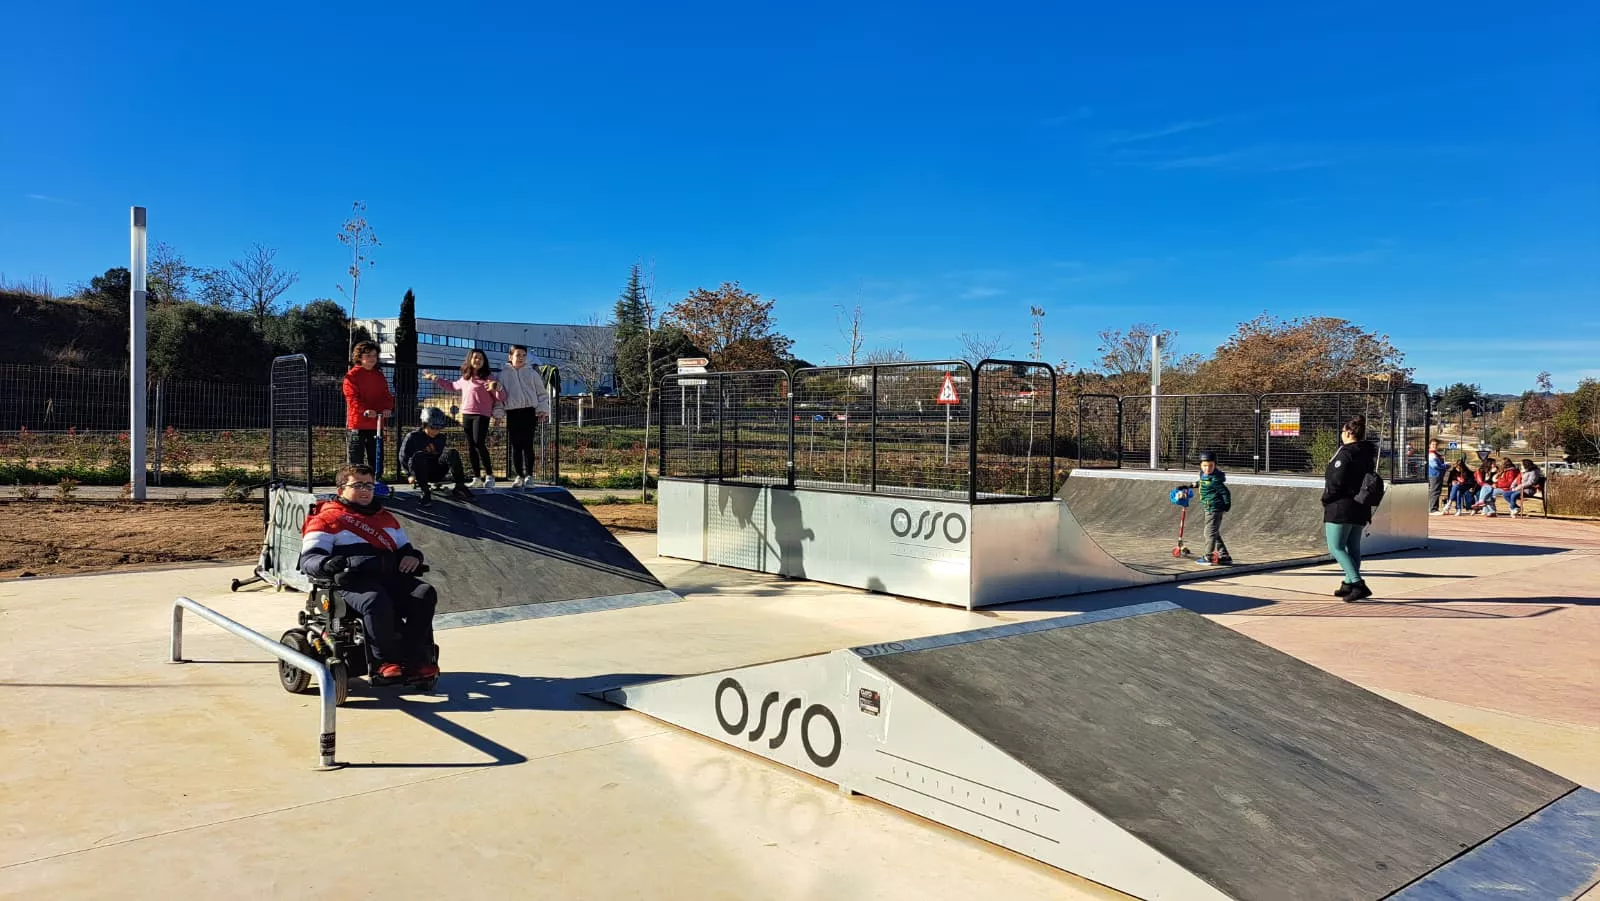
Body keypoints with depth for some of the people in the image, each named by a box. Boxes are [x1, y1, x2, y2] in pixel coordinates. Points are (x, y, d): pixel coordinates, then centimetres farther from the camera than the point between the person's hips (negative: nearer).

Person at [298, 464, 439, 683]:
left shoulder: (386, 518, 32)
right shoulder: (327, 519, 14)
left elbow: (404, 548, 38)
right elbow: (308, 558, 3)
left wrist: (412, 556, 11)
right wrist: (327, 564, -22)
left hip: (389, 576, 6)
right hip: (351, 580, -5)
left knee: (425, 594, -24)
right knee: (376, 602, -39)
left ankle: (414, 661, -25)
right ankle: (385, 663, -27)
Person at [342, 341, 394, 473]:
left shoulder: (379, 376, 15)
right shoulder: (352, 375, -4)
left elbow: (386, 395, 8)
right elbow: (352, 397, -13)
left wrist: (388, 408, -14)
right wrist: (365, 410, -29)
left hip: (376, 423, 6)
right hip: (358, 423, -5)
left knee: (376, 457, 10)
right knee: (355, 457, -3)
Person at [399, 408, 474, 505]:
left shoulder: (440, 438, 11)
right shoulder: (412, 437, -2)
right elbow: (403, 457, -1)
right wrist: (410, 475, -12)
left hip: (437, 474, 3)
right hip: (421, 473, -3)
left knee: (452, 452, -19)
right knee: (419, 455, -34)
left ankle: (459, 487, -20)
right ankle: (425, 492, -33)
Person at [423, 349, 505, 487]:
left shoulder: (488, 377, -1)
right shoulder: (464, 378, 16)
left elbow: (501, 398, -5)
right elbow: (453, 386, 37)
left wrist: (498, 387, -26)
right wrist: (434, 378, 37)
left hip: (482, 415, -6)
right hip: (466, 414, 6)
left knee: (479, 443, -18)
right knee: (471, 446, 5)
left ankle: (490, 476, -12)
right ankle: (477, 477, 11)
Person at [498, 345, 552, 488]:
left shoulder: (532, 373, 8)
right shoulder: (504, 374, 8)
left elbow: (542, 393, 10)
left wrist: (543, 409, -1)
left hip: (529, 412, -1)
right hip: (512, 413, 1)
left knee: (527, 445, -5)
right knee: (515, 446, 5)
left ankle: (529, 476, -1)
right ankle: (519, 476, 12)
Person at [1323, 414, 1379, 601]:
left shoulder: (1345, 452, -16)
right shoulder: (1368, 452, 10)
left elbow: (1336, 481, -20)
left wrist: (1326, 499, -4)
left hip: (1341, 506, -9)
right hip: (1361, 508, 9)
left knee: (1336, 547, -5)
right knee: (1353, 547, 14)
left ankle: (1358, 584, -16)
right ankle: (1349, 585, 20)